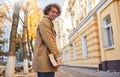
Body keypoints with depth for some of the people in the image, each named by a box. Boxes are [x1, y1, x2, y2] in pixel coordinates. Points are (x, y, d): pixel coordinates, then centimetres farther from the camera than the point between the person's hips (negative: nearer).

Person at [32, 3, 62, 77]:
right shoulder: (45, 21, -4)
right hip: (45, 60, -10)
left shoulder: (48, 23, 28)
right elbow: (49, 40, -16)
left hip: (43, 59, 10)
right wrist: (58, 56, -17)